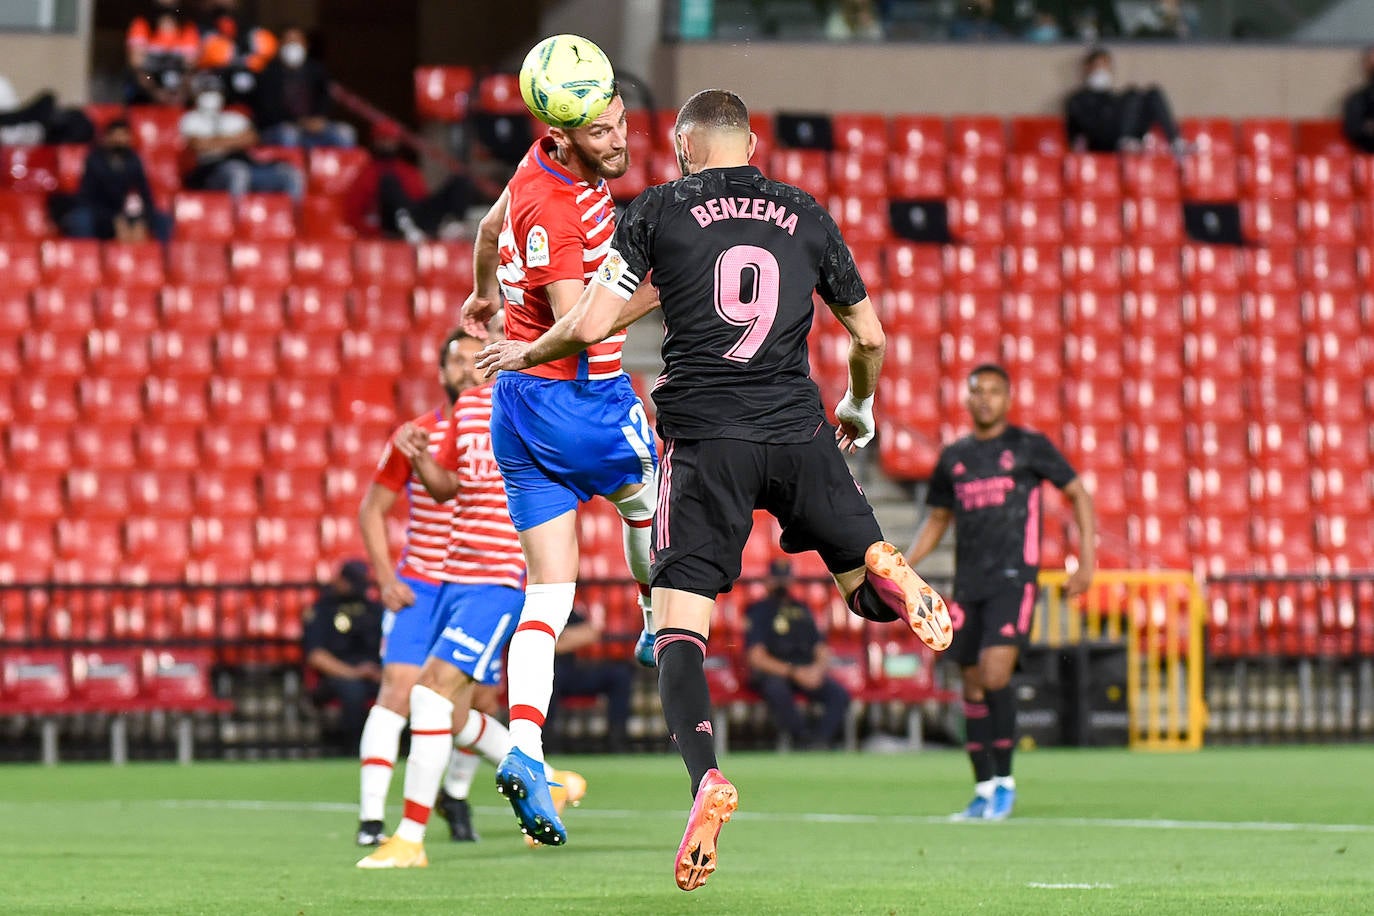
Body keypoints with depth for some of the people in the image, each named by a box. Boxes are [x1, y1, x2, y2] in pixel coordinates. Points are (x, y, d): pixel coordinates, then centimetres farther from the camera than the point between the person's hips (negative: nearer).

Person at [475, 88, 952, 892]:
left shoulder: (659, 211, 5)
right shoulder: (806, 215, 14)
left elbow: (590, 327, 0)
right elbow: (870, 339, 19)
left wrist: (527, 352, 21)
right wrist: (860, 410, 39)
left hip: (705, 439, -2)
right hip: (799, 433, 2)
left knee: (680, 622, -2)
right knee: (862, 569, 17)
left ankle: (705, 774, -24)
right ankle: (889, 573, -20)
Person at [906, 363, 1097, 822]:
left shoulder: (1029, 446, 1)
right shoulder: (953, 457, 13)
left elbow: (1078, 493, 6)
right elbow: (937, 519, 23)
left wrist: (1087, 559, -3)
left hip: (1013, 579, -5)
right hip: (968, 585, 5)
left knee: (995, 676, -19)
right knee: (973, 686, 5)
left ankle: (1004, 781, -9)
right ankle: (983, 789, 13)